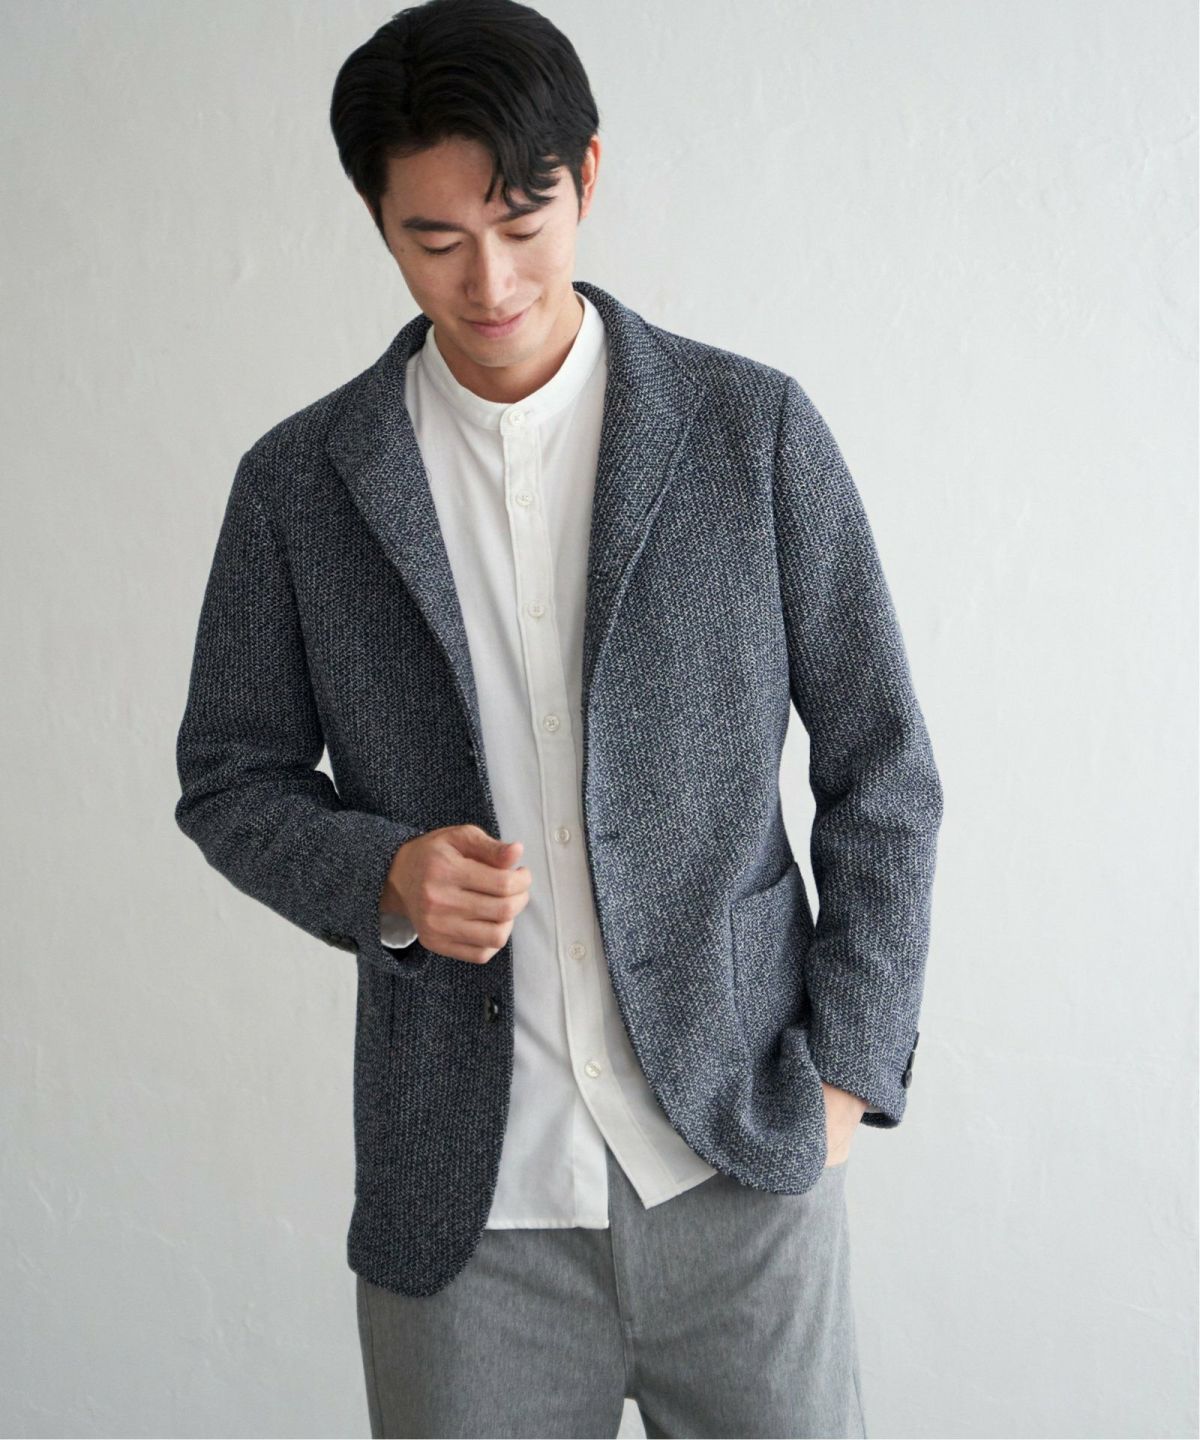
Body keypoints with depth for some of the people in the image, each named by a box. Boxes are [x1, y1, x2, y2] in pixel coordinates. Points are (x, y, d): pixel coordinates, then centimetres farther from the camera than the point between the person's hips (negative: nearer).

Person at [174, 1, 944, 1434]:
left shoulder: (753, 428, -2)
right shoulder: (298, 483, 1)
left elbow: (880, 767, 3)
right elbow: (230, 779, 9)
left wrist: (849, 1065, -1)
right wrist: (380, 875, -11)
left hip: (740, 1167, 0)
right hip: (462, 1197, 1)